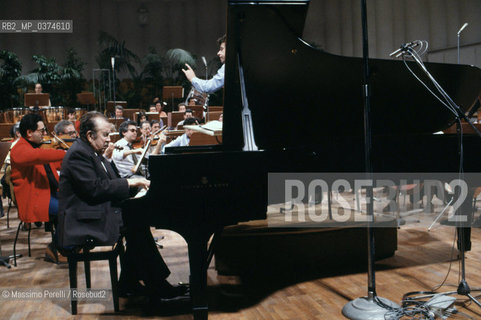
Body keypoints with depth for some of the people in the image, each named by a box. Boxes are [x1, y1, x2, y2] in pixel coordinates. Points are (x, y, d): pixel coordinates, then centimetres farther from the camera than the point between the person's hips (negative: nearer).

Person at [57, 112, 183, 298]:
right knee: (137, 224, -17)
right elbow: (94, 188, -25)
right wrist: (129, 183, -18)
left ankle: (128, 284, 3)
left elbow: (109, 185, 15)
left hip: (97, 213, 10)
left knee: (137, 216, -2)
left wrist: (137, 184, 0)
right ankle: (157, 286, -9)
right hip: (82, 226, -10)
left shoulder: (93, 153, 17)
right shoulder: (78, 154, -16)